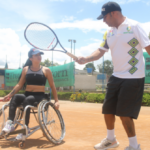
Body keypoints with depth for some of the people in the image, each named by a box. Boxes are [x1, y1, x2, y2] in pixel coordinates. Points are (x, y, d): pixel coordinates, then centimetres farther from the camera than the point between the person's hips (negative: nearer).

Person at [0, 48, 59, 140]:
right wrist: (10, 94, -1)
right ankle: (10, 124, -35)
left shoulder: (46, 70, 2)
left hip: (39, 96, -3)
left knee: (27, 100, -35)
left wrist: (56, 101, -1)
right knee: (15, 97, -29)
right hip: (27, 94, 3)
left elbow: (52, 86, 4)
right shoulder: (26, 69, 9)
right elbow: (20, 85, 11)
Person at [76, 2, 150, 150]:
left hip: (133, 78, -7)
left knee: (124, 113, -6)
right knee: (107, 109, 14)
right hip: (116, 76, 8)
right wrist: (85, 59, -13)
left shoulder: (134, 26, -13)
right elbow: (100, 51, 5)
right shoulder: (108, 33, 8)